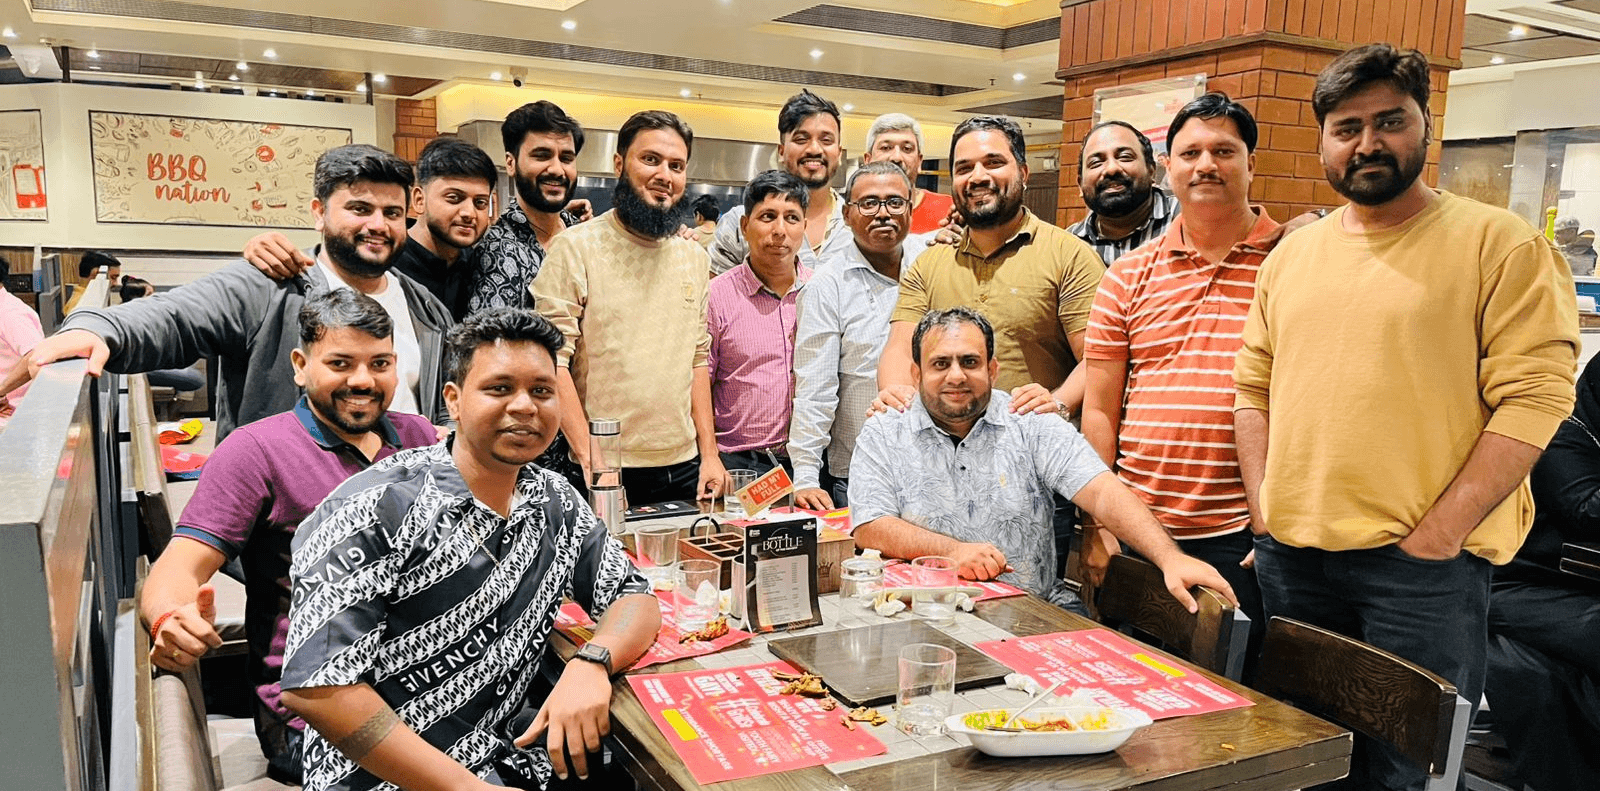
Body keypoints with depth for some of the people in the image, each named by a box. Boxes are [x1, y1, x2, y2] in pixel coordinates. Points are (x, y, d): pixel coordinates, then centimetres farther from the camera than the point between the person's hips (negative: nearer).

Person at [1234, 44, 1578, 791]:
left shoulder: (1500, 244, -3)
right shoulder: (1290, 255, 12)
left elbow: (1535, 394, -10)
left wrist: (1439, 532, -16)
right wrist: (1263, 507, 3)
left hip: (1424, 563, -4)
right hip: (1289, 554, 5)